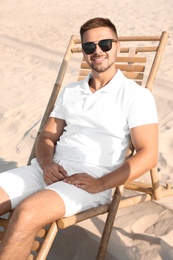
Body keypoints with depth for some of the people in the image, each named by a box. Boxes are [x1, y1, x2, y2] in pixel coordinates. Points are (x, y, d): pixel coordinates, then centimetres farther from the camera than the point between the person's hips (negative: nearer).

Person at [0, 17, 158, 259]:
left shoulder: (136, 96, 1)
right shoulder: (69, 92, 18)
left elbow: (148, 155, -6)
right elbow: (47, 136, 18)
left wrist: (100, 184, -15)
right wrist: (46, 164, -5)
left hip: (89, 178, -5)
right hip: (50, 170, 6)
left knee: (27, 213, -33)